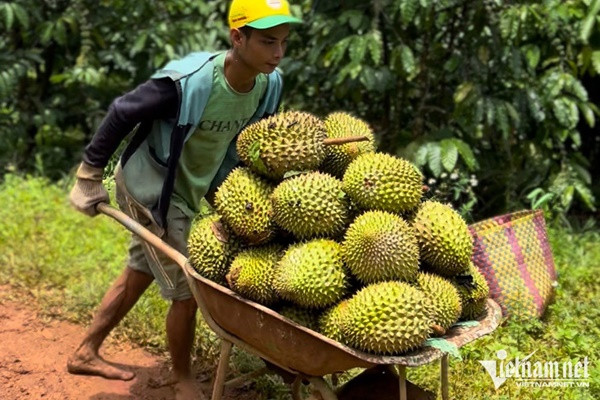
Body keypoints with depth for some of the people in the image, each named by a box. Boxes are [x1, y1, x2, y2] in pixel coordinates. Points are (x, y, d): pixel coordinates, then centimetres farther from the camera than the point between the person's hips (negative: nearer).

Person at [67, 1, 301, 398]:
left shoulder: (270, 84, -12)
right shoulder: (188, 81, -32)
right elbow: (121, 114, -19)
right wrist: (90, 175, -11)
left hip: (188, 190, 8)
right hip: (151, 187, -8)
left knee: (140, 272, 21)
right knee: (187, 291, -3)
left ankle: (86, 352, 40)